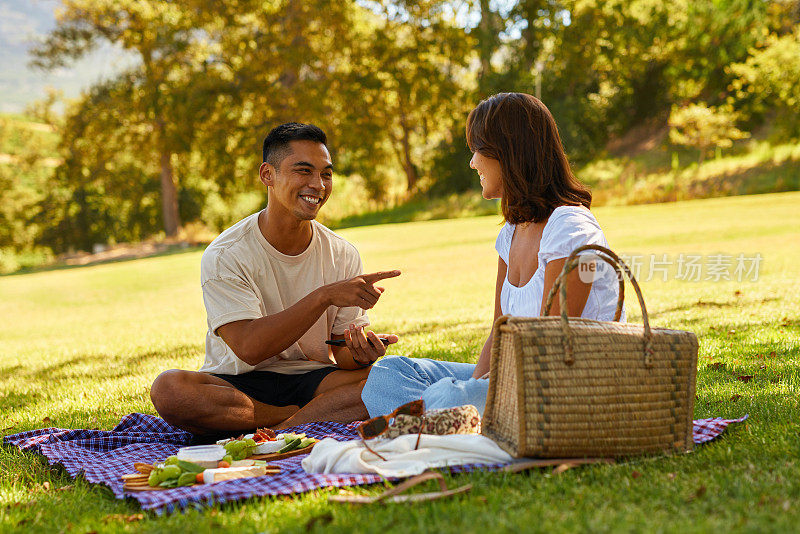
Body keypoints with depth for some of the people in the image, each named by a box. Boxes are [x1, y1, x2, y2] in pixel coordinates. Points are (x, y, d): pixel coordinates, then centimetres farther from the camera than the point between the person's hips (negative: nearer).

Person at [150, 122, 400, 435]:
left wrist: (360, 352, -24)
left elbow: (344, 355, 2)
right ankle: (320, 415, -21)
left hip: (312, 379, 2)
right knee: (168, 389, -33)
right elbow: (249, 347, -23)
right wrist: (324, 296, -29)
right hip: (238, 384, -2)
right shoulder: (225, 256, -11)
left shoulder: (343, 256, 2)